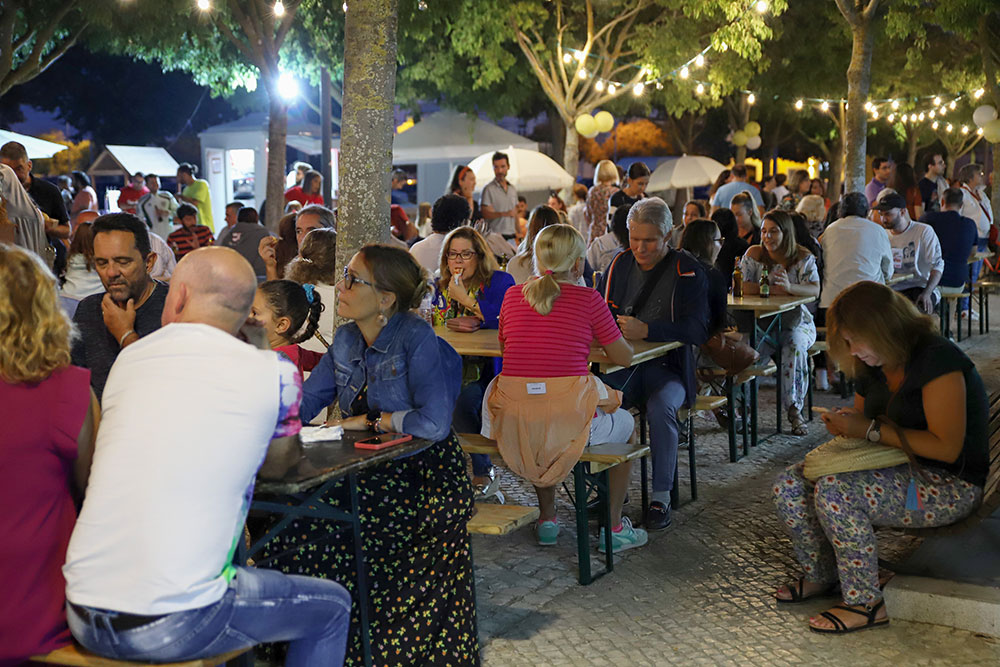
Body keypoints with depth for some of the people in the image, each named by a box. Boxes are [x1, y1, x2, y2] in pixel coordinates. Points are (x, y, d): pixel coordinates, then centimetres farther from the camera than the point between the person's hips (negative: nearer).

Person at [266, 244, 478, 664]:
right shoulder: (346, 339, 7)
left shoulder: (416, 338, -16)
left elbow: (434, 423, -26)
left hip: (421, 474, -7)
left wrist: (368, 420, -13)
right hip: (366, 469, 7)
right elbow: (302, 405, 10)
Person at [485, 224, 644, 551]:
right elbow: (624, 358, 7)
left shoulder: (512, 296, 8)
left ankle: (547, 521, 43)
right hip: (568, 419, -3)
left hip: (511, 420, 4)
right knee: (626, 424, 29)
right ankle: (614, 528, 30)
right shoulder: (588, 299, -2)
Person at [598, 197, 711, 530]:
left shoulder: (688, 271, -3)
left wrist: (647, 330, -28)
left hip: (667, 367, -3)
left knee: (661, 406, -35)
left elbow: (697, 330, -15)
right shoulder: (619, 265, 12)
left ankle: (661, 496, -18)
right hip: (621, 365, 3)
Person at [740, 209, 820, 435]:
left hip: (796, 321, -1)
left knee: (795, 345, -34)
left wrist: (789, 287, -36)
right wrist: (773, 289, -18)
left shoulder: (803, 257, -1)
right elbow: (744, 287, -7)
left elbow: (815, 290, -16)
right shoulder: (754, 254, 3)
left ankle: (794, 410, -27)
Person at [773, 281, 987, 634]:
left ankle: (866, 602, -16)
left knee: (834, 490, -30)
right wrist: (845, 423, -2)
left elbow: (947, 448, -25)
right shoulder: (873, 367, 8)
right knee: (789, 486, -7)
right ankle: (820, 575, 13)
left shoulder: (937, 360, -19)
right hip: (901, 470, 9)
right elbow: (863, 419, 23)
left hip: (951, 485, -9)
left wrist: (871, 430, -23)